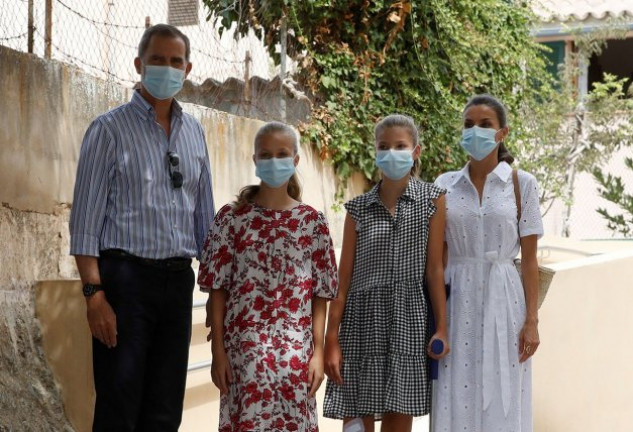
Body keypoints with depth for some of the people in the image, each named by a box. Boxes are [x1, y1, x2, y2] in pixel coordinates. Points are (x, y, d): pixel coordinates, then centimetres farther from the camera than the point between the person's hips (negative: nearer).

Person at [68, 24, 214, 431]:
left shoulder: (194, 132, 13)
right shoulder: (110, 129, -2)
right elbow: (85, 220, -7)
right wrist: (94, 294, -15)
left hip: (178, 278, 5)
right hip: (126, 276, -5)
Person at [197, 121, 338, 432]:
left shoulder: (312, 222, 6)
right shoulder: (232, 218, 3)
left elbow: (320, 295, 6)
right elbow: (217, 290, 3)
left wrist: (318, 352, 0)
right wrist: (217, 351, -2)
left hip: (295, 349, 1)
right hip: (244, 346, -1)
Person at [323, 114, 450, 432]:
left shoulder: (432, 200, 2)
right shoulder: (358, 209, 4)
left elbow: (434, 269, 1)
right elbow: (344, 278, 4)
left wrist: (442, 328, -4)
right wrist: (331, 340, 0)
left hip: (408, 321, -1)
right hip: (362, 320, 1)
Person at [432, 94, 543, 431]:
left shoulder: (522, 184, 1)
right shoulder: (445, 185, 7)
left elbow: (529, 259, 0)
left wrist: (531, 321, -6)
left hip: (502, 302, -2)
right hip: (456, 302, 2)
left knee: (500, 404, 0)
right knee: (455, 403, 2)